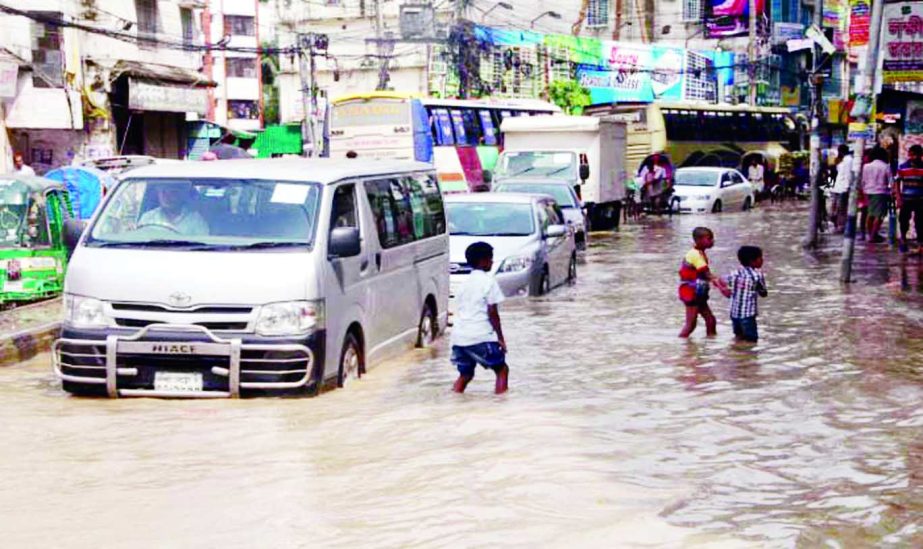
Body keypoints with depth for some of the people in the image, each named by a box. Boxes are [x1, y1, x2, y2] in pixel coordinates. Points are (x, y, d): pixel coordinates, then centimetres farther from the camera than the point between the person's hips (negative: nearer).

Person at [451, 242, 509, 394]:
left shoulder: (465, 283, 18)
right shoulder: (488, 280, -4)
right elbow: (492, 313, -8)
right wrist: (500, 338, -1)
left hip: (459, 337, 6)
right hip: (480, 337, -6)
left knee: (465, 374, 20)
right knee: (502, 369, 10)